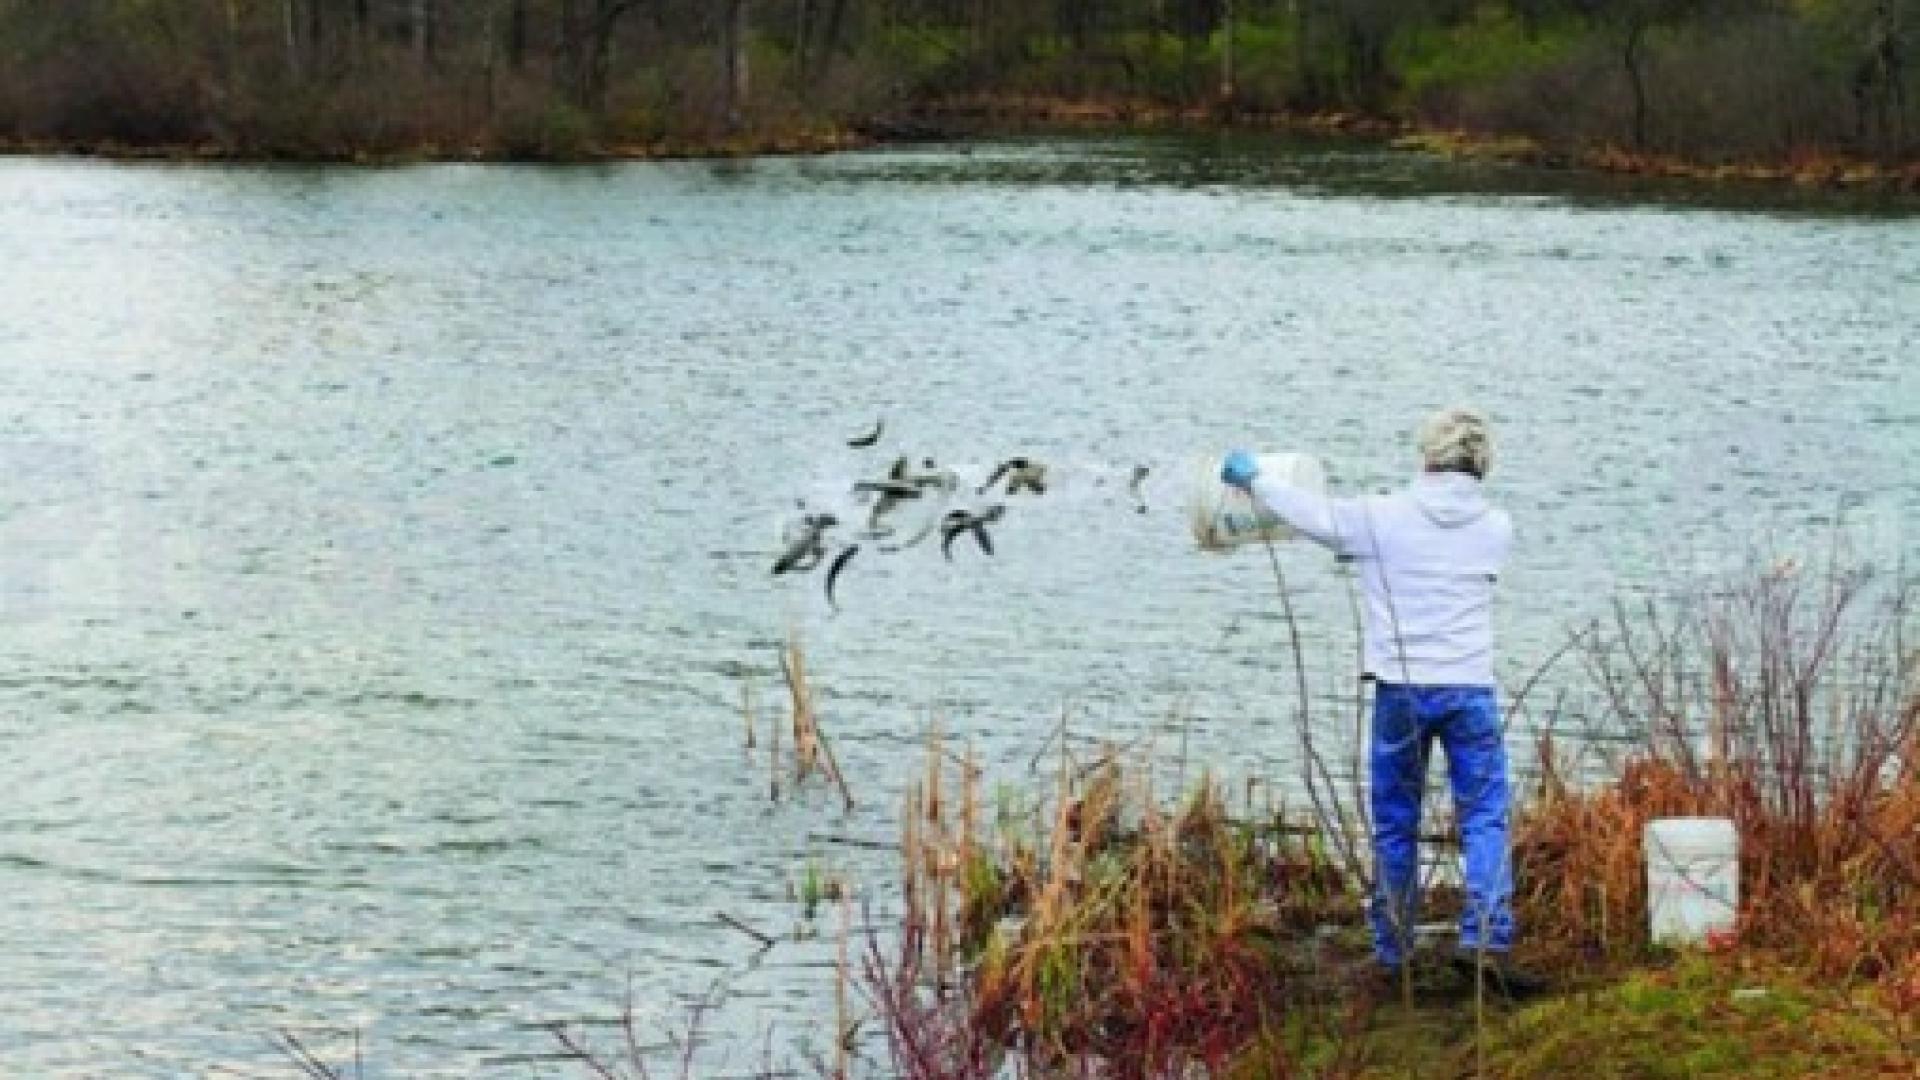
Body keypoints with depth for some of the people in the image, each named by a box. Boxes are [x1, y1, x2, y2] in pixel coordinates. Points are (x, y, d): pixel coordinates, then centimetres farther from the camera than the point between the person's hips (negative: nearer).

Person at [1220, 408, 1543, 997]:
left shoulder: (1383, 518, -5)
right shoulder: (1496, 526, 4)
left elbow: (1309, 512, 7)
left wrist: (1251, 477, 25)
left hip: (1400, 689, 0)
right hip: (1470, 690, 0)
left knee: (1395, 825, 10)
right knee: (1485, 817, 1)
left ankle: (1392, 953, 16)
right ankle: (1485, 939, -15)